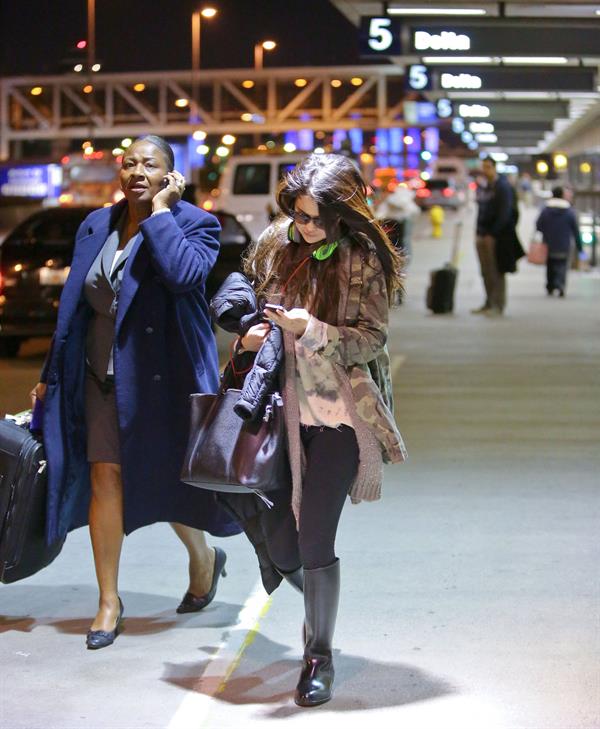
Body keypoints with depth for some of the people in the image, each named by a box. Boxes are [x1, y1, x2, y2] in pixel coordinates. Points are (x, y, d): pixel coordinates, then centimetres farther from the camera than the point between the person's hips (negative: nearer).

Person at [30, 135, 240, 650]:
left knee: (166, 477, 8)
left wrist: (161, 209, -18)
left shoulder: (194, 224, -6)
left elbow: (183, 273, -28)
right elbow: (73, 304, 13)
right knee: (105, 477, -3)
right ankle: (109, 602, 6)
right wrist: (53, 375, 14)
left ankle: (203, 558, 39)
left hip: (163, 376, -3)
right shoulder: (96, 227, 9)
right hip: (102, 375, 4)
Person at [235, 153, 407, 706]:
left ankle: (320, 655, 12)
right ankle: (319, 607, 43)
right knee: (278, 544, 8)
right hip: (285, 411, 4)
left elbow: (371, 339, -11)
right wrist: (251, 333, 0)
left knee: (315, 541, -8)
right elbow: (246, 292, 20)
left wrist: (312, 330, -26)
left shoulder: (363, 260, -10)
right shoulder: (277, 242, 2)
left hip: (340, 416, -4)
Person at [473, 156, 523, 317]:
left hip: (497, 236, -8)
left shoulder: (503, 187, -9)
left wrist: (492, 234, -17)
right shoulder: (482, 188, 15)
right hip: (483, 236, 8)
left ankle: (498, 306, -4)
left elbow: (504, 214, -14)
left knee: (496, 272, -7)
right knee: (486, 272, 10)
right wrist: (479, 233, 11)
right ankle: (489, 303, 17)